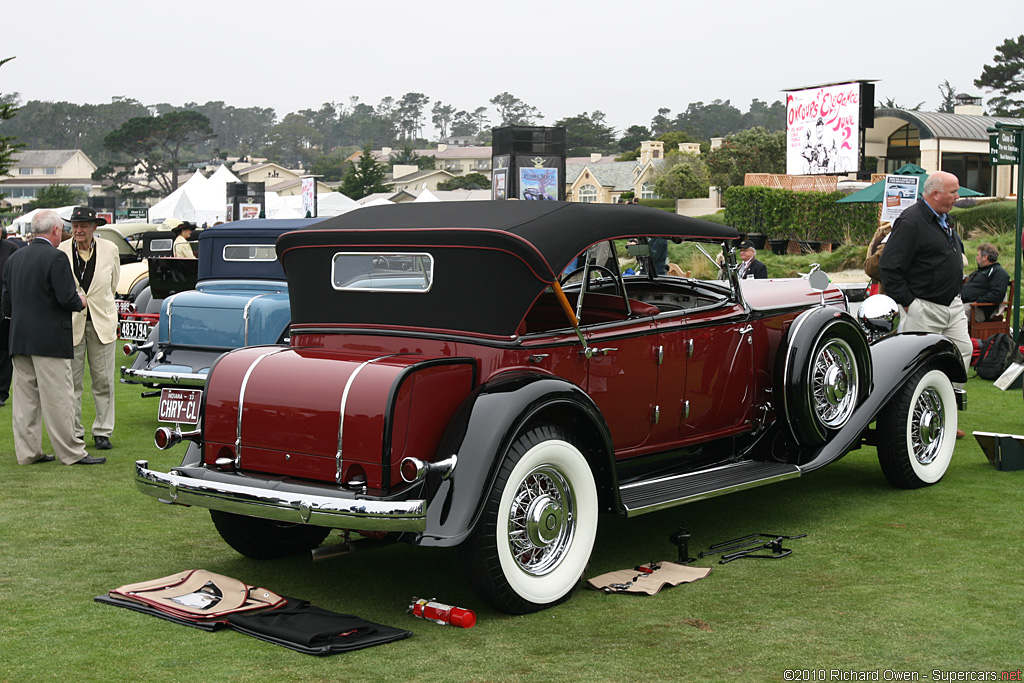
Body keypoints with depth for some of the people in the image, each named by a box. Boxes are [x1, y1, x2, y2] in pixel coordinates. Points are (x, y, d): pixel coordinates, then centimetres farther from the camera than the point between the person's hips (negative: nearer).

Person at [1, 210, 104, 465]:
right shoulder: (55, 258, -12)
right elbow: (67, 298, -18)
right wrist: (80, 302, 2)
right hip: (50, 339, -7)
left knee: (25, 397, 10)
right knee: (57, 398, -3)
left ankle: (27, 452, 14)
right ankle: (71, 452, 2)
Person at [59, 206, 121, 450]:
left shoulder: (110, 250, 1)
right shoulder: (61, 251, -4)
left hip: (102, 322, 1)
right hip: (71, 323, -1)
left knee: (104, 380, 4)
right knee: (71, 381, 2)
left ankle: (102, 432, 13)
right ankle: (74, 432, 11)